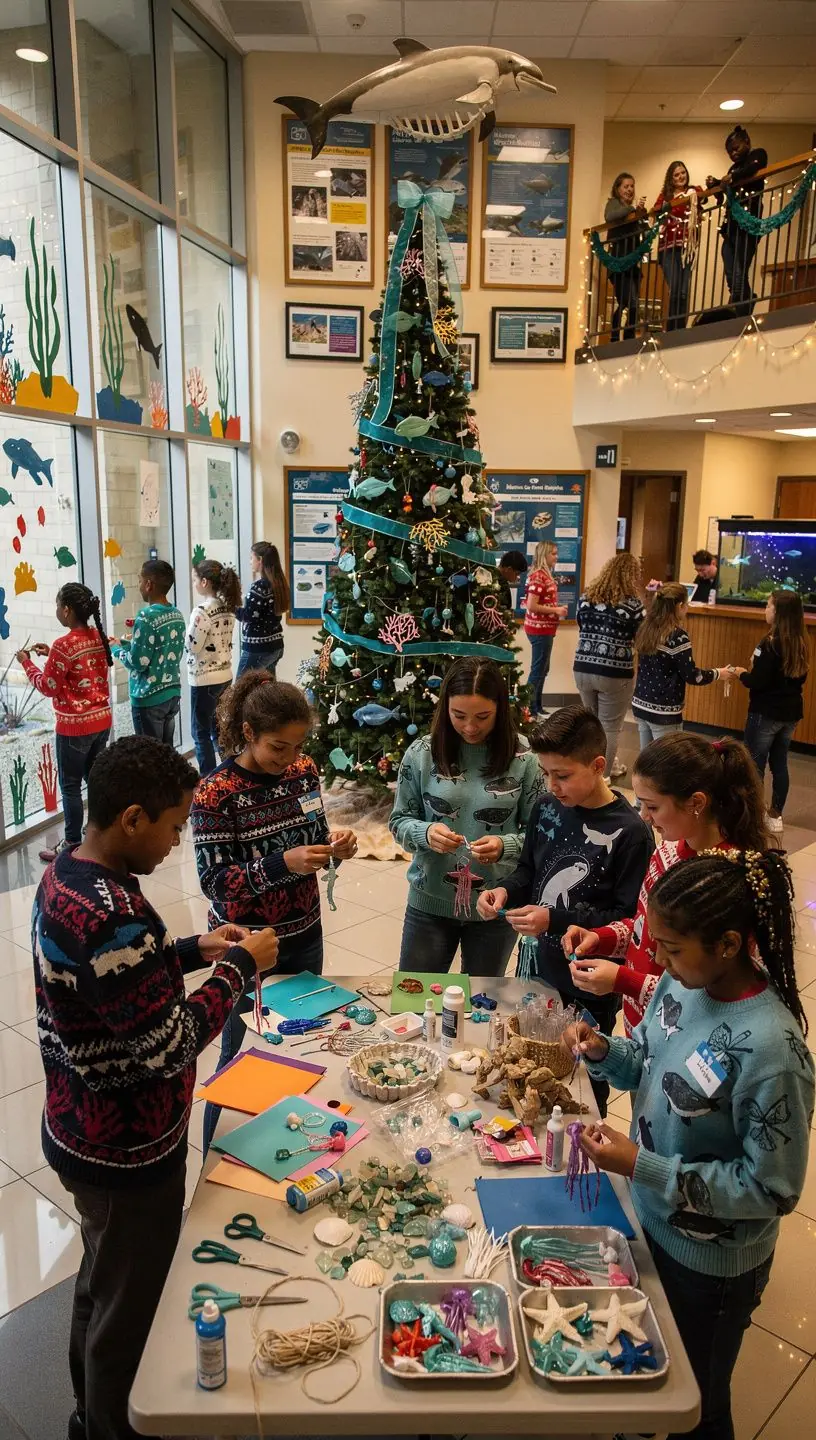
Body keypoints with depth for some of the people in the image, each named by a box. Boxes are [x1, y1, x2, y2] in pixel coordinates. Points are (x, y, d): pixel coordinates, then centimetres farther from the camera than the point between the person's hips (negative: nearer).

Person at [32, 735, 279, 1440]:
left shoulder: (67, 874, -3)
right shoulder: (109, 916, -34)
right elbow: (171, 1046, -29)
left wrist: (194, 950, 2)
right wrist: (239, 966, -18)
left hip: (84, 1134, 10)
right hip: (128, 1157, -10)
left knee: (100, 1286, 30)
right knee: (128, 1313, 15)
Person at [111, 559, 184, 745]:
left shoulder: (146, 617, -19)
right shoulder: (177, 615, 5)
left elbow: (138, 662, -18)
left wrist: (117, 648, 0)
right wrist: (127, 644, 15)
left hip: (149, 698, -7)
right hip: (172, 694, 8)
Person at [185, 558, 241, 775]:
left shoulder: (202, 611, -19)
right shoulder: (228, 607, 5)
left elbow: (192, 646, -17)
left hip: (204, 679, -8)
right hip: (224, 676, 8)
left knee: (201, 733, 4)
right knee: (219, 729, 20)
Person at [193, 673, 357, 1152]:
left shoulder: (304, 770, -3)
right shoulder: (216, 793, -20)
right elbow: (214, 880, -20)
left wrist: (335, 844, -14)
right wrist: (282, 865, -32)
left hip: (305, 936, 6)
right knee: (242, 1056, 10)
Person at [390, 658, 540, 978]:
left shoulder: (523, 761, -10)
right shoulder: (421, 753, -9)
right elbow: (399, 821, -1)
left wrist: (505, 846, -24)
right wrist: (425, 833, -22)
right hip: (429, 902, 0)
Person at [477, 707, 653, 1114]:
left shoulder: (629, 832, -19)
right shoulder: (546, 808, -1)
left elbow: (628, 917, -19)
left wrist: (555, 920, -24)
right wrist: (505, 891, -7)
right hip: (535, 969, 5)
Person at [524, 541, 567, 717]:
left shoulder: (546, 575, 12)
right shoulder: (538, 576, -17)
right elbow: (531, 606, -23)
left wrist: (558, 609, 7)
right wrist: (556, 610, -16)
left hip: (545, 628, 10)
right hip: (540, 629, -10)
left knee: (543, 669, 15)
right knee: (538, 670, -4)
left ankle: (536, 707, 24)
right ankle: (529, 710, 2)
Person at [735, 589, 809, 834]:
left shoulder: (770, 643, -19)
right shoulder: (801, 643, 4)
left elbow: (756, 682, -19)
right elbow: (800, 678, 14)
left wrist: (741, 673, -2)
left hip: (766, 713, -7)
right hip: (791, 713, 7)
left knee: (755, 765, 3)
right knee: (780, 764, 15)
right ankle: (775, 816, 23)